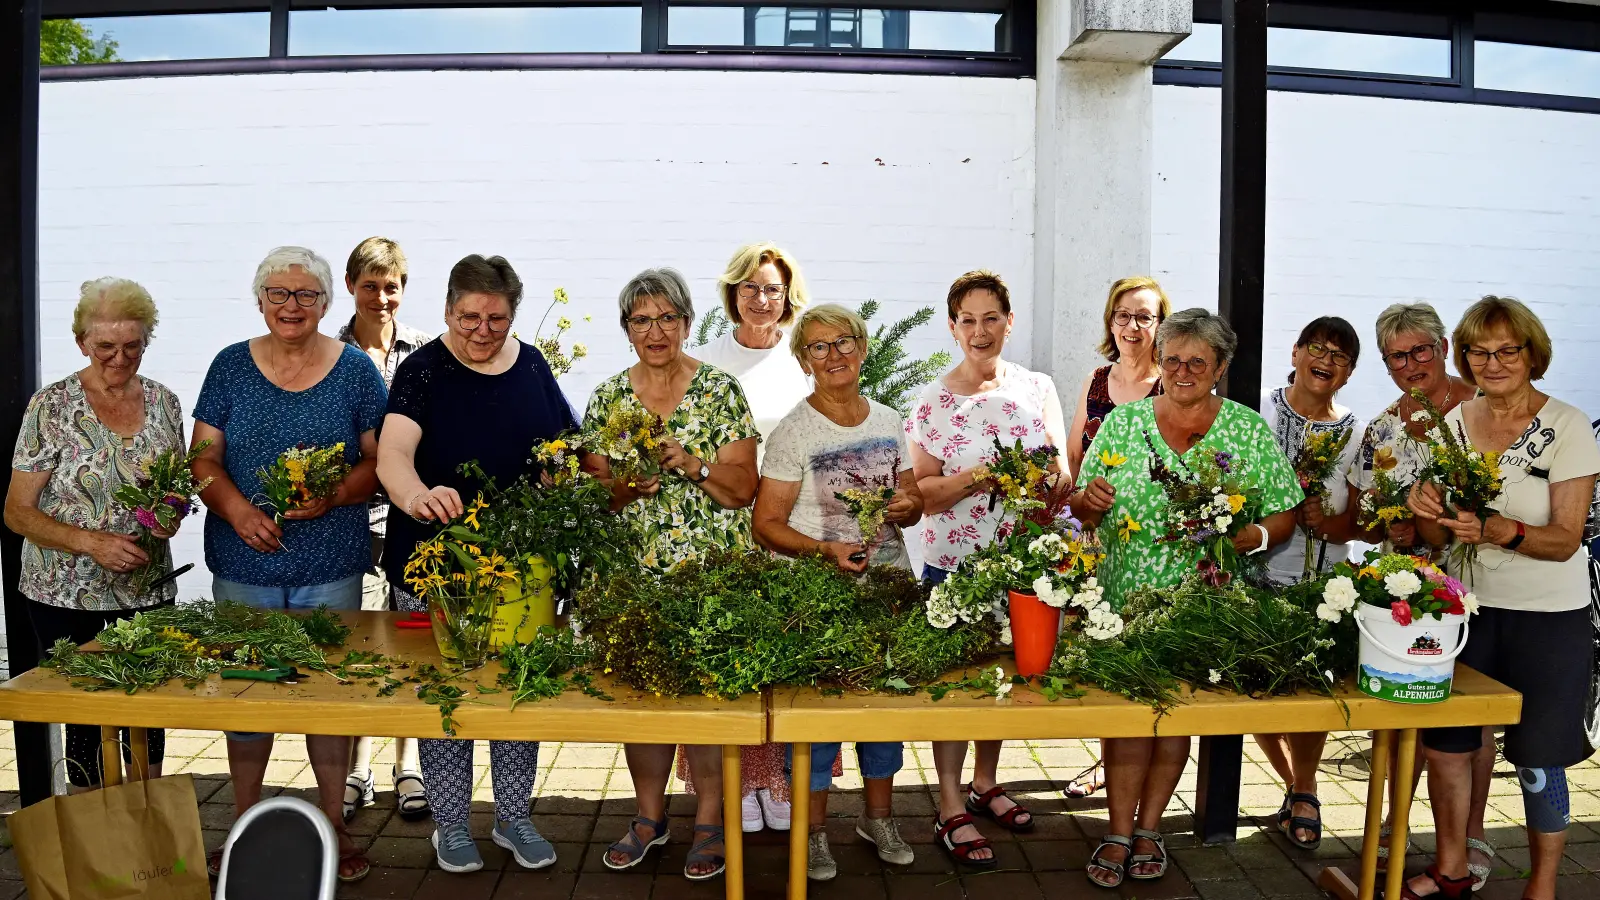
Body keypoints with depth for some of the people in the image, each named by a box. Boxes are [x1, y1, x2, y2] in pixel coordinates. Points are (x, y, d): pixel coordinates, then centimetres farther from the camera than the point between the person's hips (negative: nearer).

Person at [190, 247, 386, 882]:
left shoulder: (354, 370, 1)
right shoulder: (231, 366, 4)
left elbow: (380, 459, 1)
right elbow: (203, 459, 3)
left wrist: (336, 495, -18)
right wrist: (237, 509, -15)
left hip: (330, 568, -1)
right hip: (243, 566, 1)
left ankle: (334, 826, 21)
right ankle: (244, 826, 27)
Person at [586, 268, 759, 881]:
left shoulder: (720, 391, -1)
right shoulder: (607, 398, 8)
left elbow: (742, 487, -5)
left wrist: (689, 463, -20)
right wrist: (624, 487, -14)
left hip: (711, 570, -3)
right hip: (633, 571, 3)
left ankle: (709, 820, 16)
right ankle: (649, 814, 26)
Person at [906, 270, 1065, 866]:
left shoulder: (1037, 388, 4)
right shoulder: (932, 402, -6)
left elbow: (1062, 475, 6)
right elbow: (923, 494, -7)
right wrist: (978, 477, -22)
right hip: (954, 564, -3)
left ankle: (985, 783, 35)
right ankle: (951, 809, 14)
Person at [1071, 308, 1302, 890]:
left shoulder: (1249, 431, 1)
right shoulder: (1122, 421, 3)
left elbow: (1284, 517, 2)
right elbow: (1083, 511, 7)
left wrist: (1246, 537, -17)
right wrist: (1087, 502, -16)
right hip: (1124, 600, 0)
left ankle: (1148, 828, 25)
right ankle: (1119, 833, 13)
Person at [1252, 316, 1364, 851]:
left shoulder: (1357, 435, 4)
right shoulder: (1260, 415, -1)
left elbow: (1358, 523, 3)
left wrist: (1327, 522, -18)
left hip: (1324, 584, 1)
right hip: (1258, 576, 0)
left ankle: (1304, 791, 24)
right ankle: (1298, 787, 29)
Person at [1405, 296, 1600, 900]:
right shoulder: (1453, 424, 3)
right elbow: (1436, 539, 6)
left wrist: (1499, 530, -32)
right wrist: (1428, 514, -17)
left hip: (1548, 618, -4)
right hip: (1466, 603, 4)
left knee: (1537, 761, 5)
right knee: (1443, 743, 7)